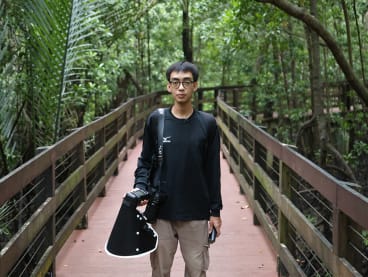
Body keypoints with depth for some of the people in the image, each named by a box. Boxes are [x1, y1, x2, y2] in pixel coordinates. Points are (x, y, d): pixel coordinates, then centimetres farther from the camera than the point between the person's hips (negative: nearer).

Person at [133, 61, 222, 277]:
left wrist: (215, 210, 2)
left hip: (196, 213, 0)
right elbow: (145, 161, 7)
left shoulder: (208, 123, -1)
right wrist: (140, 187, -11)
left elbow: (213, 170, 2)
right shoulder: (156, 120, -1)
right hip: (161, 211, 1)